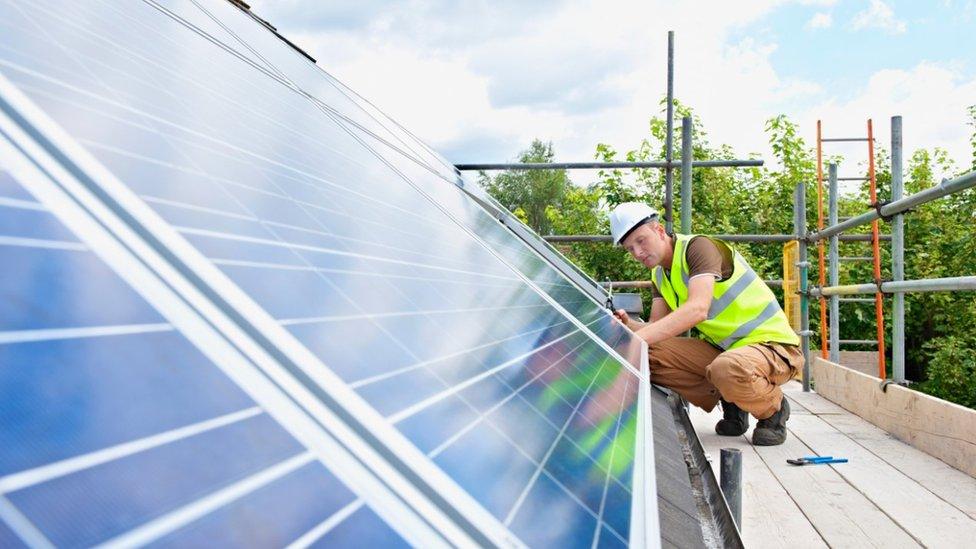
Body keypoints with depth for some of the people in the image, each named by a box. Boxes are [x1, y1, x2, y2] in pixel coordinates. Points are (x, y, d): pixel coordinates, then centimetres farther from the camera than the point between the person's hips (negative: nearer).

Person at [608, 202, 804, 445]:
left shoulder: (699, 246, -18)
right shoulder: (660, 275, 9)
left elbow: (697, 309, -35)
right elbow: (656, 328, 1)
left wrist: (636, 339, -41)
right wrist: (628, 324, -22)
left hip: (775, 345, -8)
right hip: (722, 348, 8)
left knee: (726, 368, -40)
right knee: (653, 354, -12)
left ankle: (774, 409, -5)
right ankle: (730, 403, 5)